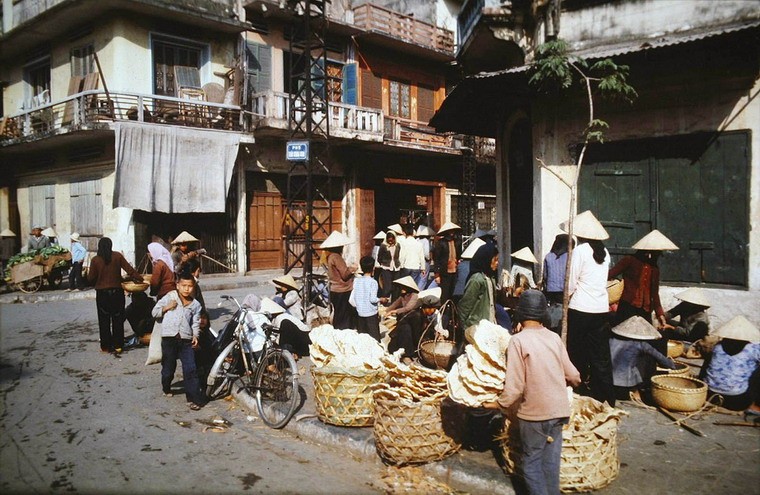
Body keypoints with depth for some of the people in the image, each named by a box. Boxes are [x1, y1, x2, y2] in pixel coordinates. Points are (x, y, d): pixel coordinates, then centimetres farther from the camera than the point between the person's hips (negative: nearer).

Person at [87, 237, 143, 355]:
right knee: (118, 320, 8)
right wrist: (140, 278, 2)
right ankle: (118, 346, 9)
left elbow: (91, 279, -3)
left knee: (104, 321, 9)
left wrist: (87, 273, 18)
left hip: (102, 293, -1)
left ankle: (106, 346, 12)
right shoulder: (117, 256, -4)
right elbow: (129, 269, -6)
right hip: (117, 292, 1)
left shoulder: (95, 260, -5)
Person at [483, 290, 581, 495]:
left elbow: (515, 385, -16)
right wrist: (564, 382, 28)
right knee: (550, 462, 14)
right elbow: (573, 377, 6)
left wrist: (500, 404, 0)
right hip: (559, 410, 5)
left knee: (531, 463, 9)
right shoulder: (554, 338, 2)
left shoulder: (518, 340, -13)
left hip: (534, 413, -5)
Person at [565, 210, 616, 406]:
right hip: (601, 309, 6)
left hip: (580, 310, -6)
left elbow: (571, 284, -10)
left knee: (577, 355, 7)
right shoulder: (604, 252, 9)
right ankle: (607, 399, 15)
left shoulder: (579, 251, -11)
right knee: (601, 358, 10)